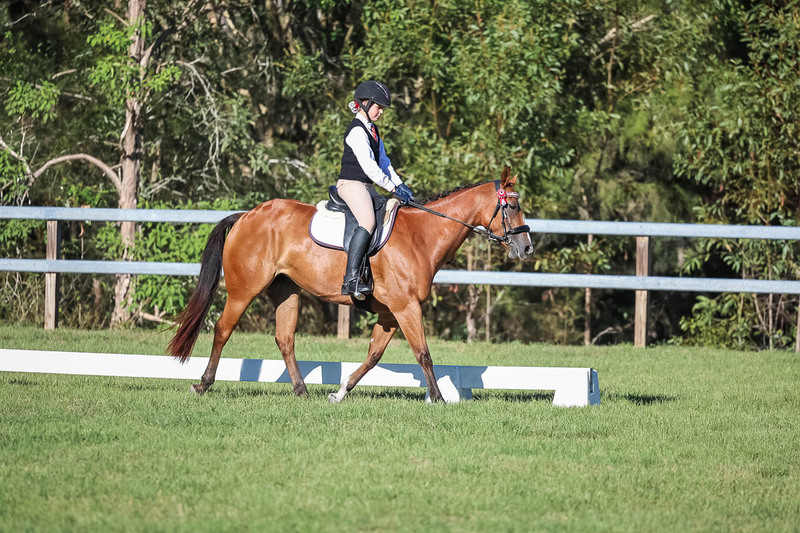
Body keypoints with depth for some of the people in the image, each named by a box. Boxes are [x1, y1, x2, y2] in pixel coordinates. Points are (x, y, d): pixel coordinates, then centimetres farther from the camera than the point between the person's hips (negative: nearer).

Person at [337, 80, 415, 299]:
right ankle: (351, 278, -38)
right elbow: (369, 166, -19)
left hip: (365, 187, 11)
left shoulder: (373, 130, 19)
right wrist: (393, 188, -18)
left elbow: (383, 162, 22)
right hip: (351, 183, -11)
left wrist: (399, 184, 10)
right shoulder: (357, 131, -13)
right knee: (368, 221, -30)